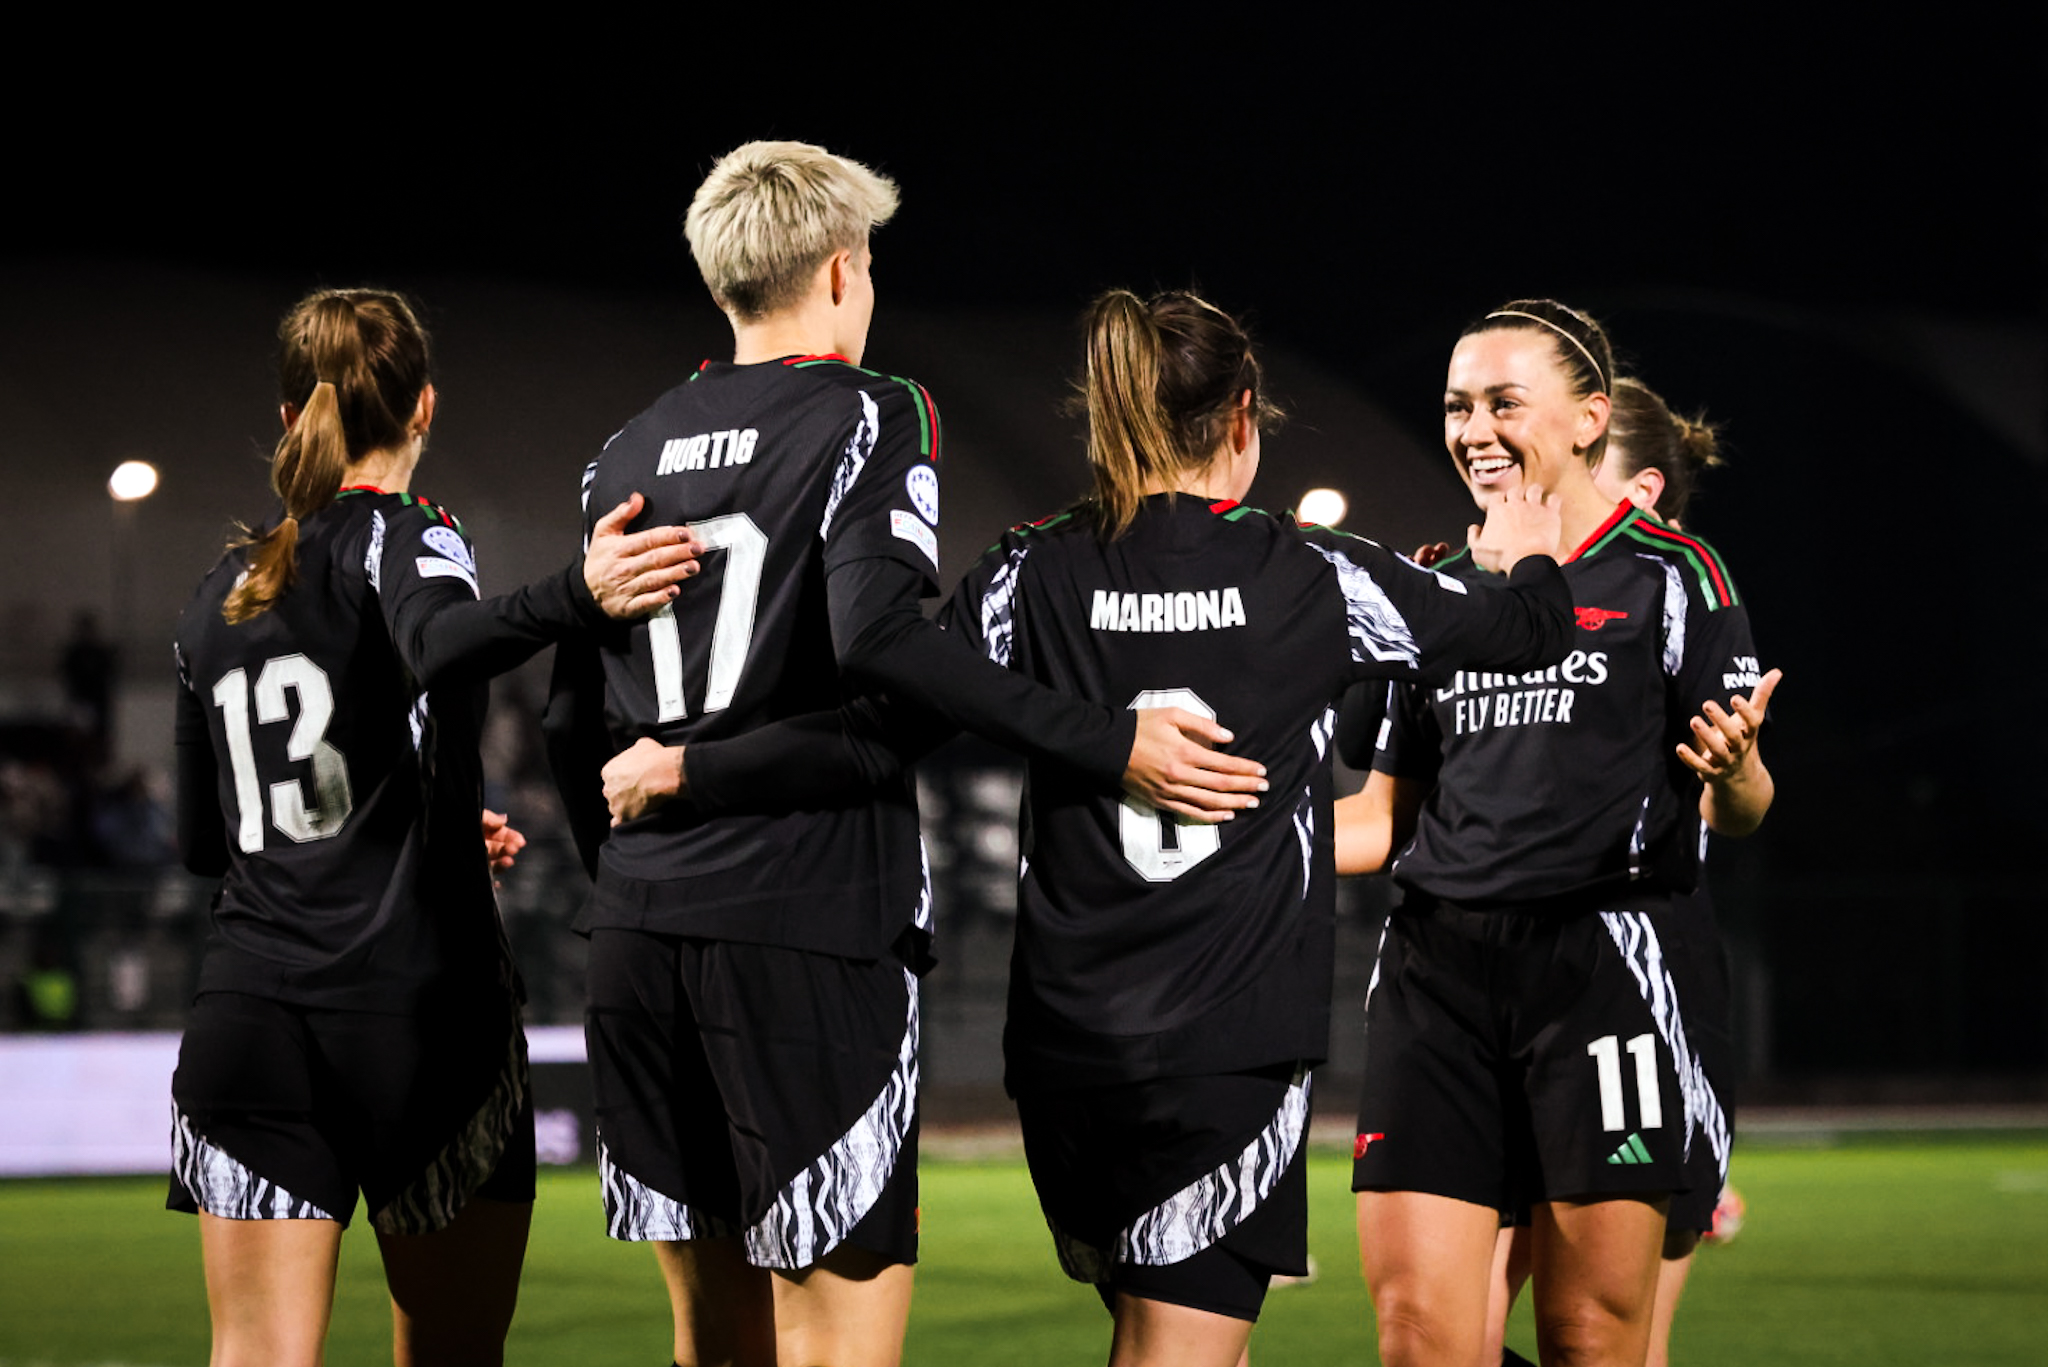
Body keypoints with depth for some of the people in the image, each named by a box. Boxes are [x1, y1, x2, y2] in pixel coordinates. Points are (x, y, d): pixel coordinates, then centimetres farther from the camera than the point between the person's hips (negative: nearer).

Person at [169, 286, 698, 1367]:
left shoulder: (217, 597, 17)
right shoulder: (405, 536, 0)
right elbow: (438, 646, -26)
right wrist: (577, 599, -43)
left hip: (247, 1010, 4)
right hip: (418, 1004, -4)